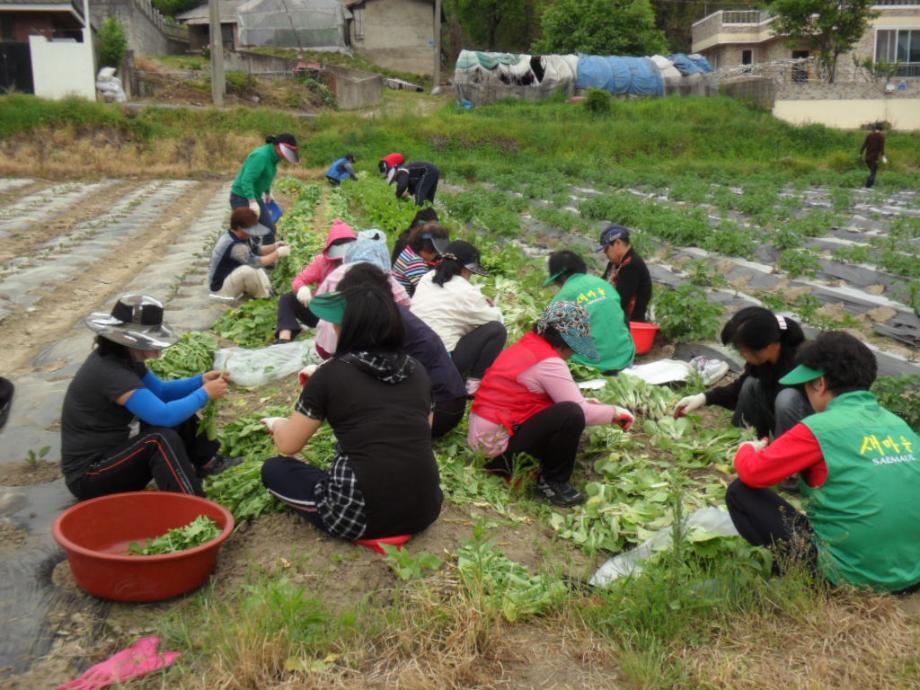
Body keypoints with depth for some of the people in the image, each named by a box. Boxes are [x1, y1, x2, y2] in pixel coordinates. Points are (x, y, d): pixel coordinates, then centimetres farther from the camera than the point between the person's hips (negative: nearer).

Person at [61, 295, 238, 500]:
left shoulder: (127, 359, 2)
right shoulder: (110, 373, -28)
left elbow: (160, 391, 16)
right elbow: (163, 415, -33)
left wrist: (201, 381, 0)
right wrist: (205, 393, -19)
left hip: (115, 453, 10)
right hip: (89, 476, -10)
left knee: (183, 418, 6)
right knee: (162, 439, -30)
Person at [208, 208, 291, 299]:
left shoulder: (240, 237, 0)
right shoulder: (235, 246, -30)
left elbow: (255, 250, 11)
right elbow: (255, 262, -31)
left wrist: (274, 246, -6)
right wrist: (278, 253, -23)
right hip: (221, 288, -11)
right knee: (249, 269, -34)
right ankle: (263, 296, -9)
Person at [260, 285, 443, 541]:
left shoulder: (331, 374, -7)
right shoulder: (417, 371, 6)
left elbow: (288, 444, 4)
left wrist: (275, 423, 28)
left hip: (362, 515, -6)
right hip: (426, 510, 6)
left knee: (273, 469, 16)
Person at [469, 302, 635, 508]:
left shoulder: (528, 346, 10)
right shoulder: (548, 362, -19)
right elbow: (580, 411, -14)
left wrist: (583, 402, 12)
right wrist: (615, 412, 1)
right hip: (497, 440, -10)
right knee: (572, 415, -25)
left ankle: (508, 459, 9)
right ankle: (552, 483, -5)